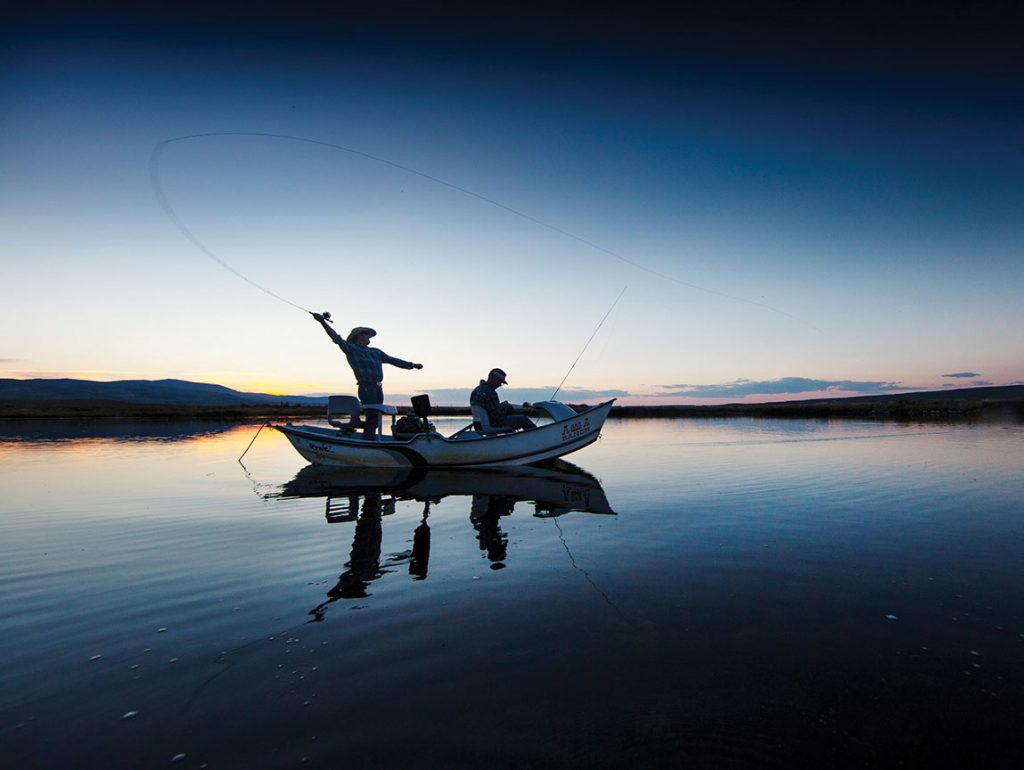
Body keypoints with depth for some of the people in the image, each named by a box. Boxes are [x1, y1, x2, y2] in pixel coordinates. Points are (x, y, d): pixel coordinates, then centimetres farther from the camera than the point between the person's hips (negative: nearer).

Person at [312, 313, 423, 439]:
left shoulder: (376, 352, 24)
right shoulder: (351, 349, 6)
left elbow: (392, 360, 26)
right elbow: (336, 338, -4)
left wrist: (412, 365, 24)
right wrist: (322, 321, -14)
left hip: (378, 389, 7)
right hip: (366, 388, -7)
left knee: (375, 419, 7)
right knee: (372, 418, -14)